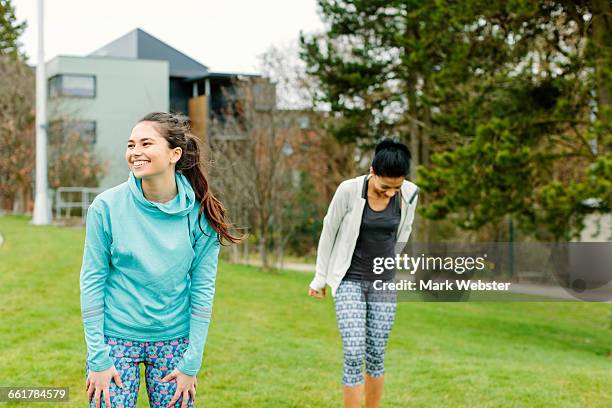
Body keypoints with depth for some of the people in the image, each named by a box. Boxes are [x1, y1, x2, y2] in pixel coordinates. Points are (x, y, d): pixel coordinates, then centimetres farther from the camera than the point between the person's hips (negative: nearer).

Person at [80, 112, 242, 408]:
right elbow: (91, 282, -5)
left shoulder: (199, 213, -7)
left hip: (174, 340, 1)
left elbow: (203, 289, -3)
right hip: (116, 337, -1)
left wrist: (191, 363, -4)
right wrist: (97, 357, -8)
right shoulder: (106, 206, -9)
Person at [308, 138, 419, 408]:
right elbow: (328, 232, -4)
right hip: (349, 281, -3)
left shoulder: (409, 194, -8)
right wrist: (320, 278, 4)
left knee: (375, 356, 5)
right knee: (354, 353, -12)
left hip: (383, 284, 3)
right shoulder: (349, 190, -17)